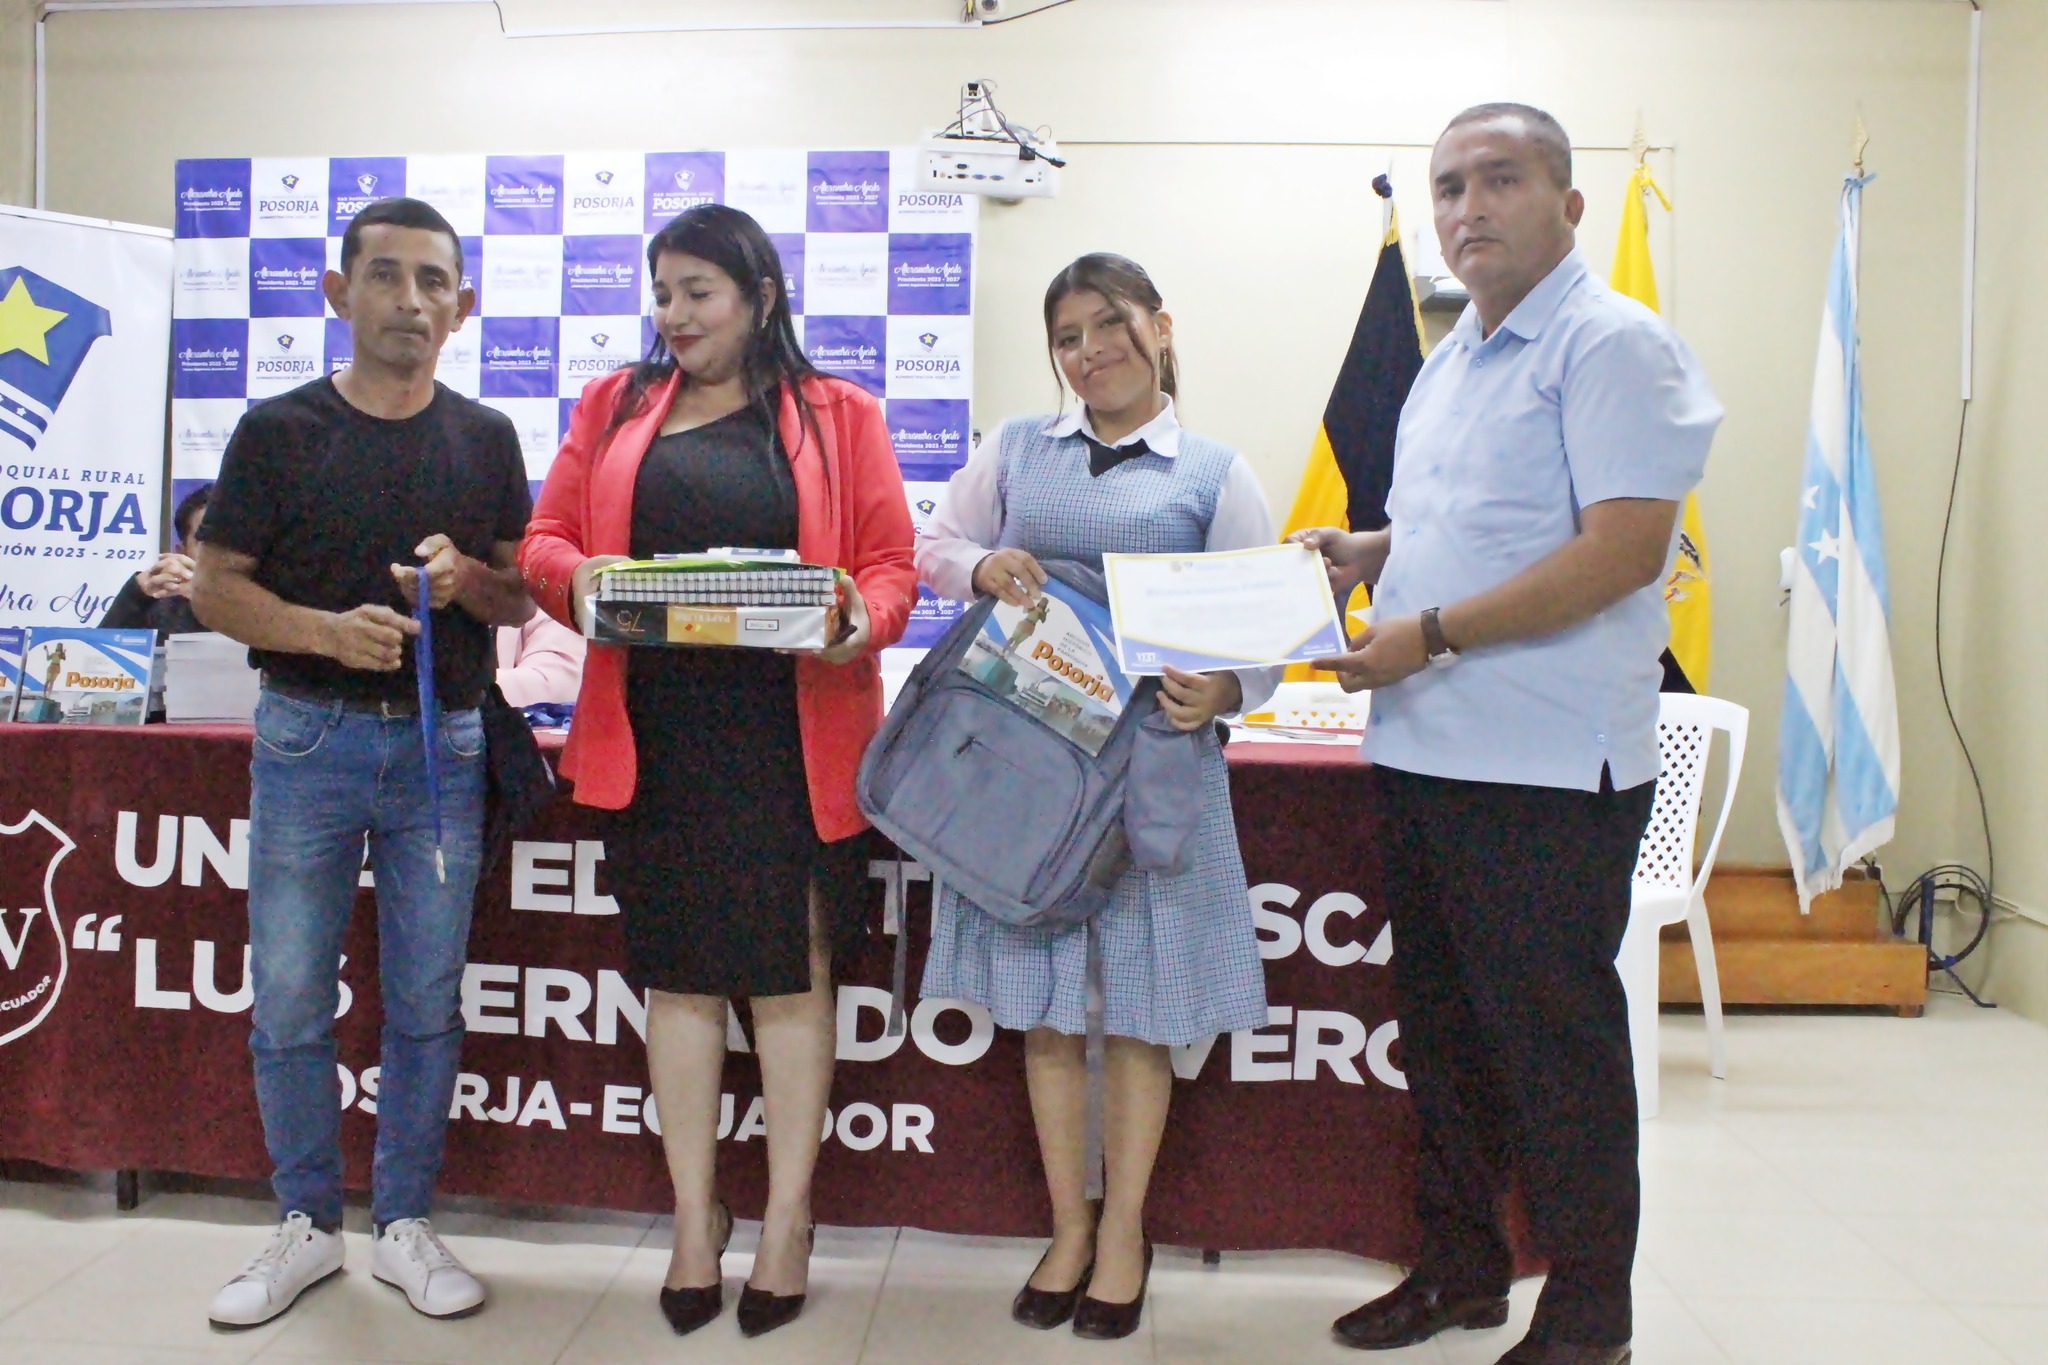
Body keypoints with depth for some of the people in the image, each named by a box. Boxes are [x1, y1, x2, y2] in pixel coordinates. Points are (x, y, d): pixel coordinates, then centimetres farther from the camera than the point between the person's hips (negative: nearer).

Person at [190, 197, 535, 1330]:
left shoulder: (486, 439, 7)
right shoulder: (280, 430, 1)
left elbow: (523, 599, 9)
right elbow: (215, 586, 0)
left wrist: (468, 578, -14)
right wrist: (326, 629, -18)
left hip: (443, 746, 1)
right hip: (308, 738, -1)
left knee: (426, 1001, 7)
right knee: (290, 1001, 5)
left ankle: (404, 1223, 22)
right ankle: (306, 1224, 23)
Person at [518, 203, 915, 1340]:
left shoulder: (838, 416, 7)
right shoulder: (615, 406, 14)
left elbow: (889, 562, 2)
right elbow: (544, 539, 10)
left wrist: (858, 627, -19)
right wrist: (578, 576, -12)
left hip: (792, 728, -2)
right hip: (653, 730, 2)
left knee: (793, 966, 3)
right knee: (678, 969, 7)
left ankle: (788, 1218, 16)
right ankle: (695, 1214, 20)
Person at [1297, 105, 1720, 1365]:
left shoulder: (1612, 343, -9)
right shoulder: (1453, 358, 17)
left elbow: (1624, 548, -20)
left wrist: (1428, 634, -19)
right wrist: (1365, 553, 7)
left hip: (1547, 765, -9)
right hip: (1422, 749, 9)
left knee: (1554, 1040, 2)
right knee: (1445, 1025, 16)